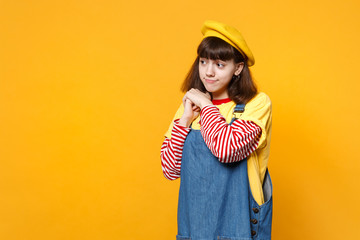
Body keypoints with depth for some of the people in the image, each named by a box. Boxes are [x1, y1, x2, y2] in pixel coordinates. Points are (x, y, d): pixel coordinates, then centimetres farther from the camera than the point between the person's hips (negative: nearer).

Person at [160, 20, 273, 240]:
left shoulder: (257, 104, -8)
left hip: (237, 222, -4)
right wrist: (185, 119, -7)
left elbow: (227, 150, -26)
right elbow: (171, 170, 1)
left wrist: (207, 106, -12)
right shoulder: (191, 104, 7)